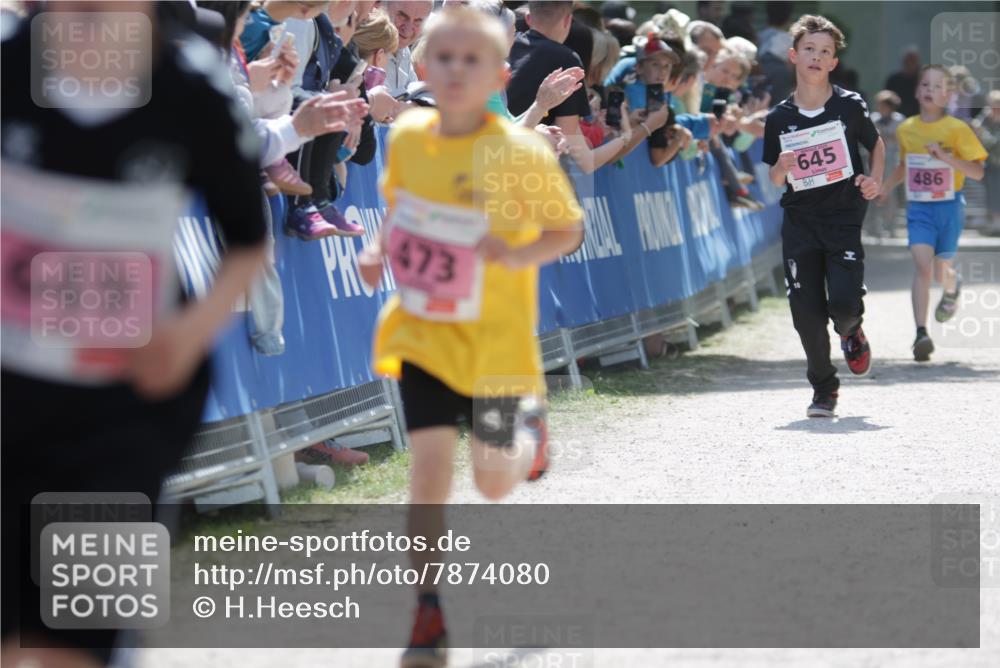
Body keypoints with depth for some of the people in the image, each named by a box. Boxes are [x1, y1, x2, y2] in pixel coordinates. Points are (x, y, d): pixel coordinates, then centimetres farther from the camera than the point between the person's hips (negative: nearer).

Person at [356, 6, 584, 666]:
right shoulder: (406, 137, -5)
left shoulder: (524, 154, -18)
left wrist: (519, 255, -26)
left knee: (494, 482, 10)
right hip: (423, 332, 2)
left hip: (497, 338, -2)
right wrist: (381, 250, -4)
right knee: (430, 463, -9)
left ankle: (528, 433, 47)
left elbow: (569, 230, -7)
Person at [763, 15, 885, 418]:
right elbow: (774, 180, 9)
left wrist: (874, 180, -4)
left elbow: (876, 144, 13)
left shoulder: (849, 106, -4)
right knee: (806, 312, -2)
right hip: (799, 222, 2)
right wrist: (781, 168, -14)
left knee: (845, 304, -14)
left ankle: (851, 333, 24)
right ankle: (823, 388, 18)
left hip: (844, 218, -2)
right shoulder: (779, 119, 1)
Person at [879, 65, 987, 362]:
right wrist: (884, 190, 18)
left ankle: (952, 287, 48)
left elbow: (977, 172, -12)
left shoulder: (956, 129, -8)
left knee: (940, 271, 9)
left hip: (948, 206, -2)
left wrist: (945, 157, -24)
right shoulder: (905, 129, 4)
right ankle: (921, 333, -20)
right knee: (922, 265, -16)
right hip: (918, 208, 2)